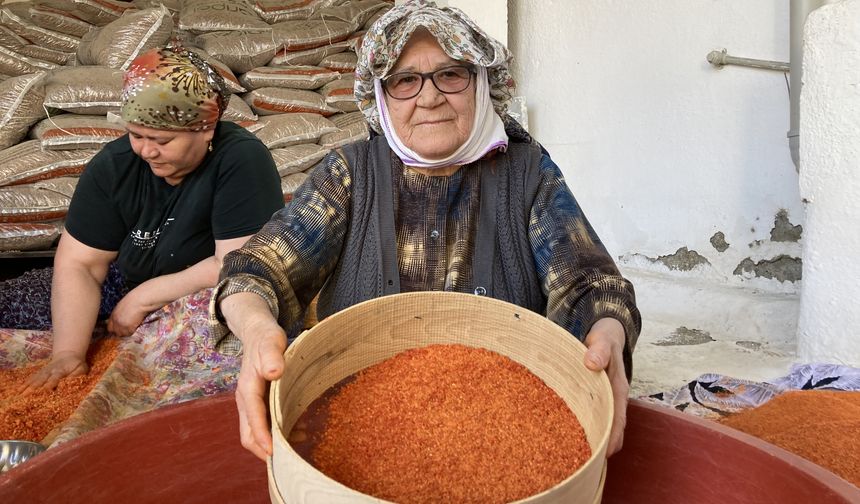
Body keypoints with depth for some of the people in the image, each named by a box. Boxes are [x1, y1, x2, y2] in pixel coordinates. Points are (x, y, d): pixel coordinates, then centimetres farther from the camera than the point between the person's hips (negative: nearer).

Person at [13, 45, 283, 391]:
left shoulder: (241, 160, -22)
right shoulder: (113, 164, -7)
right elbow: (78, 263, -7)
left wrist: (143, 298, -20)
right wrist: (68, 353, -20)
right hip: (127, 294, 5)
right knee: (11, 307, -4)